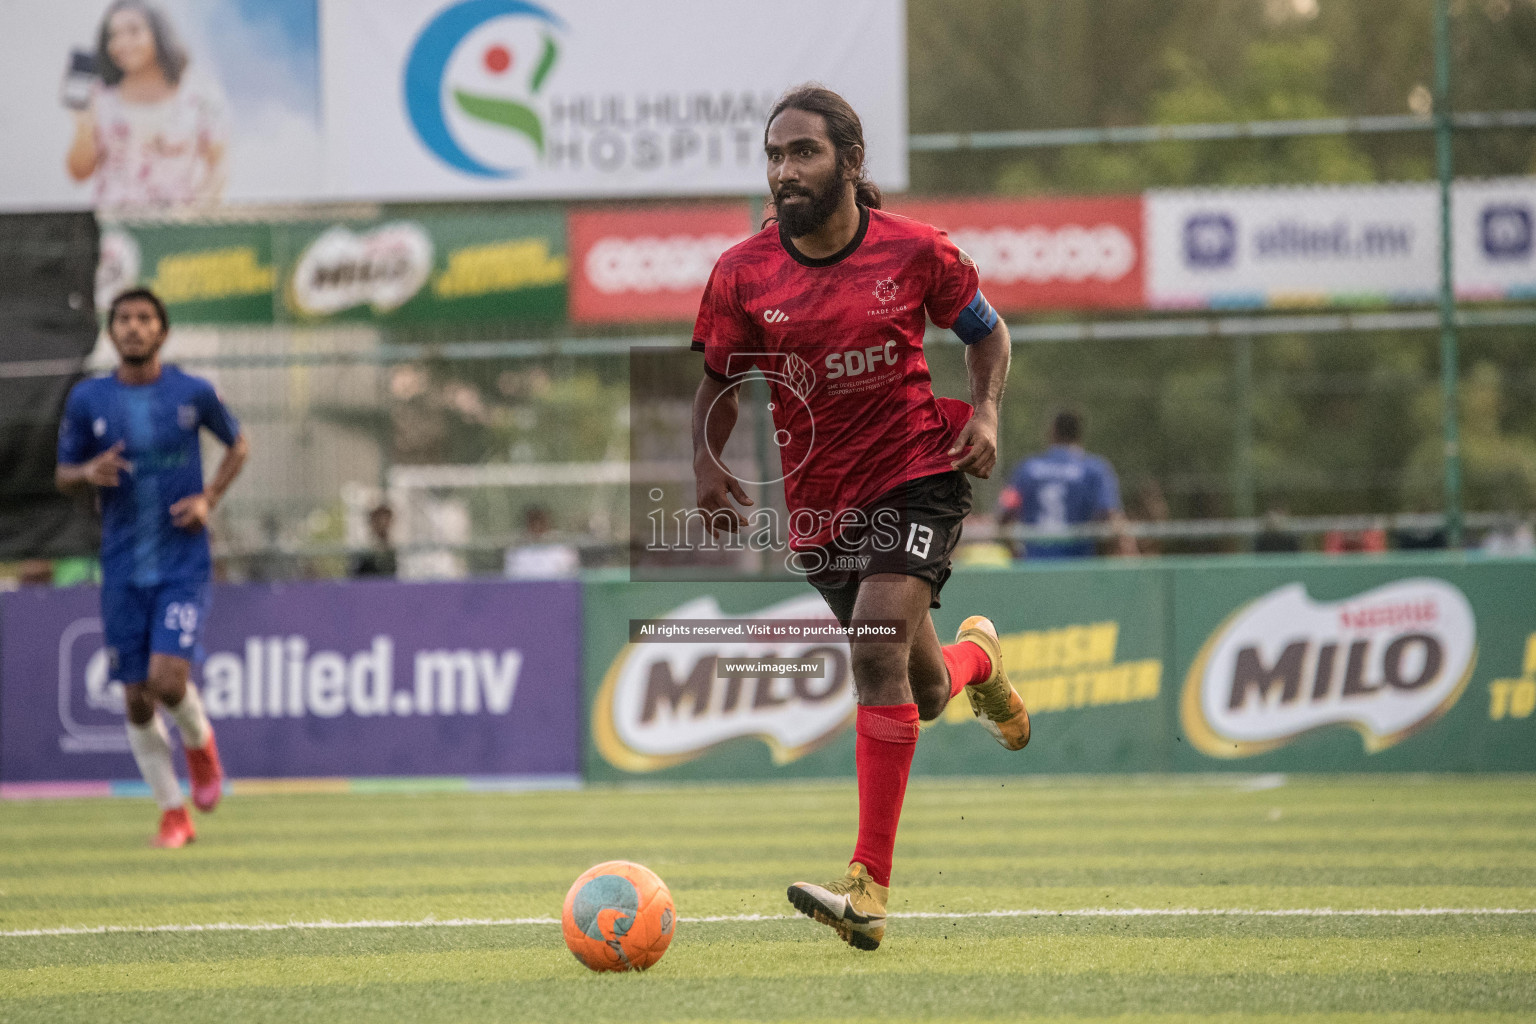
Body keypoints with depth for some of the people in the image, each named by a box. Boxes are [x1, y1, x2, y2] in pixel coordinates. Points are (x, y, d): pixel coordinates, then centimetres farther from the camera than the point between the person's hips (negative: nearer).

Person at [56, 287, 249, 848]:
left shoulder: (193, 393, -2)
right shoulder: (87, 400, 1)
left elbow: (237, 444, 14)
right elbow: (62, 475, 10)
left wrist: (209, 498, -2)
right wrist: (89, 473, -14)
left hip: (184, 564, -2)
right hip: (123, 569, 2)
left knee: (168, 680, -18)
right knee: (137, 701, 2)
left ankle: (200, 741, 16)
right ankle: (172, 814, 17)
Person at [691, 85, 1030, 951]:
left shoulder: (913, 251, -8)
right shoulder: (742, 274, -4)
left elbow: (987, 331, 8)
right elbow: (720, 383, 8)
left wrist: (986, 413, -9)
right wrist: (709, 464, -10)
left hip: (917, 472, -3)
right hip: (820, 502, 3)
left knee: (877, 652, -24)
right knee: (922, 695, 14)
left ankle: (871, 887, -24)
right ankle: (975, 659, 56)